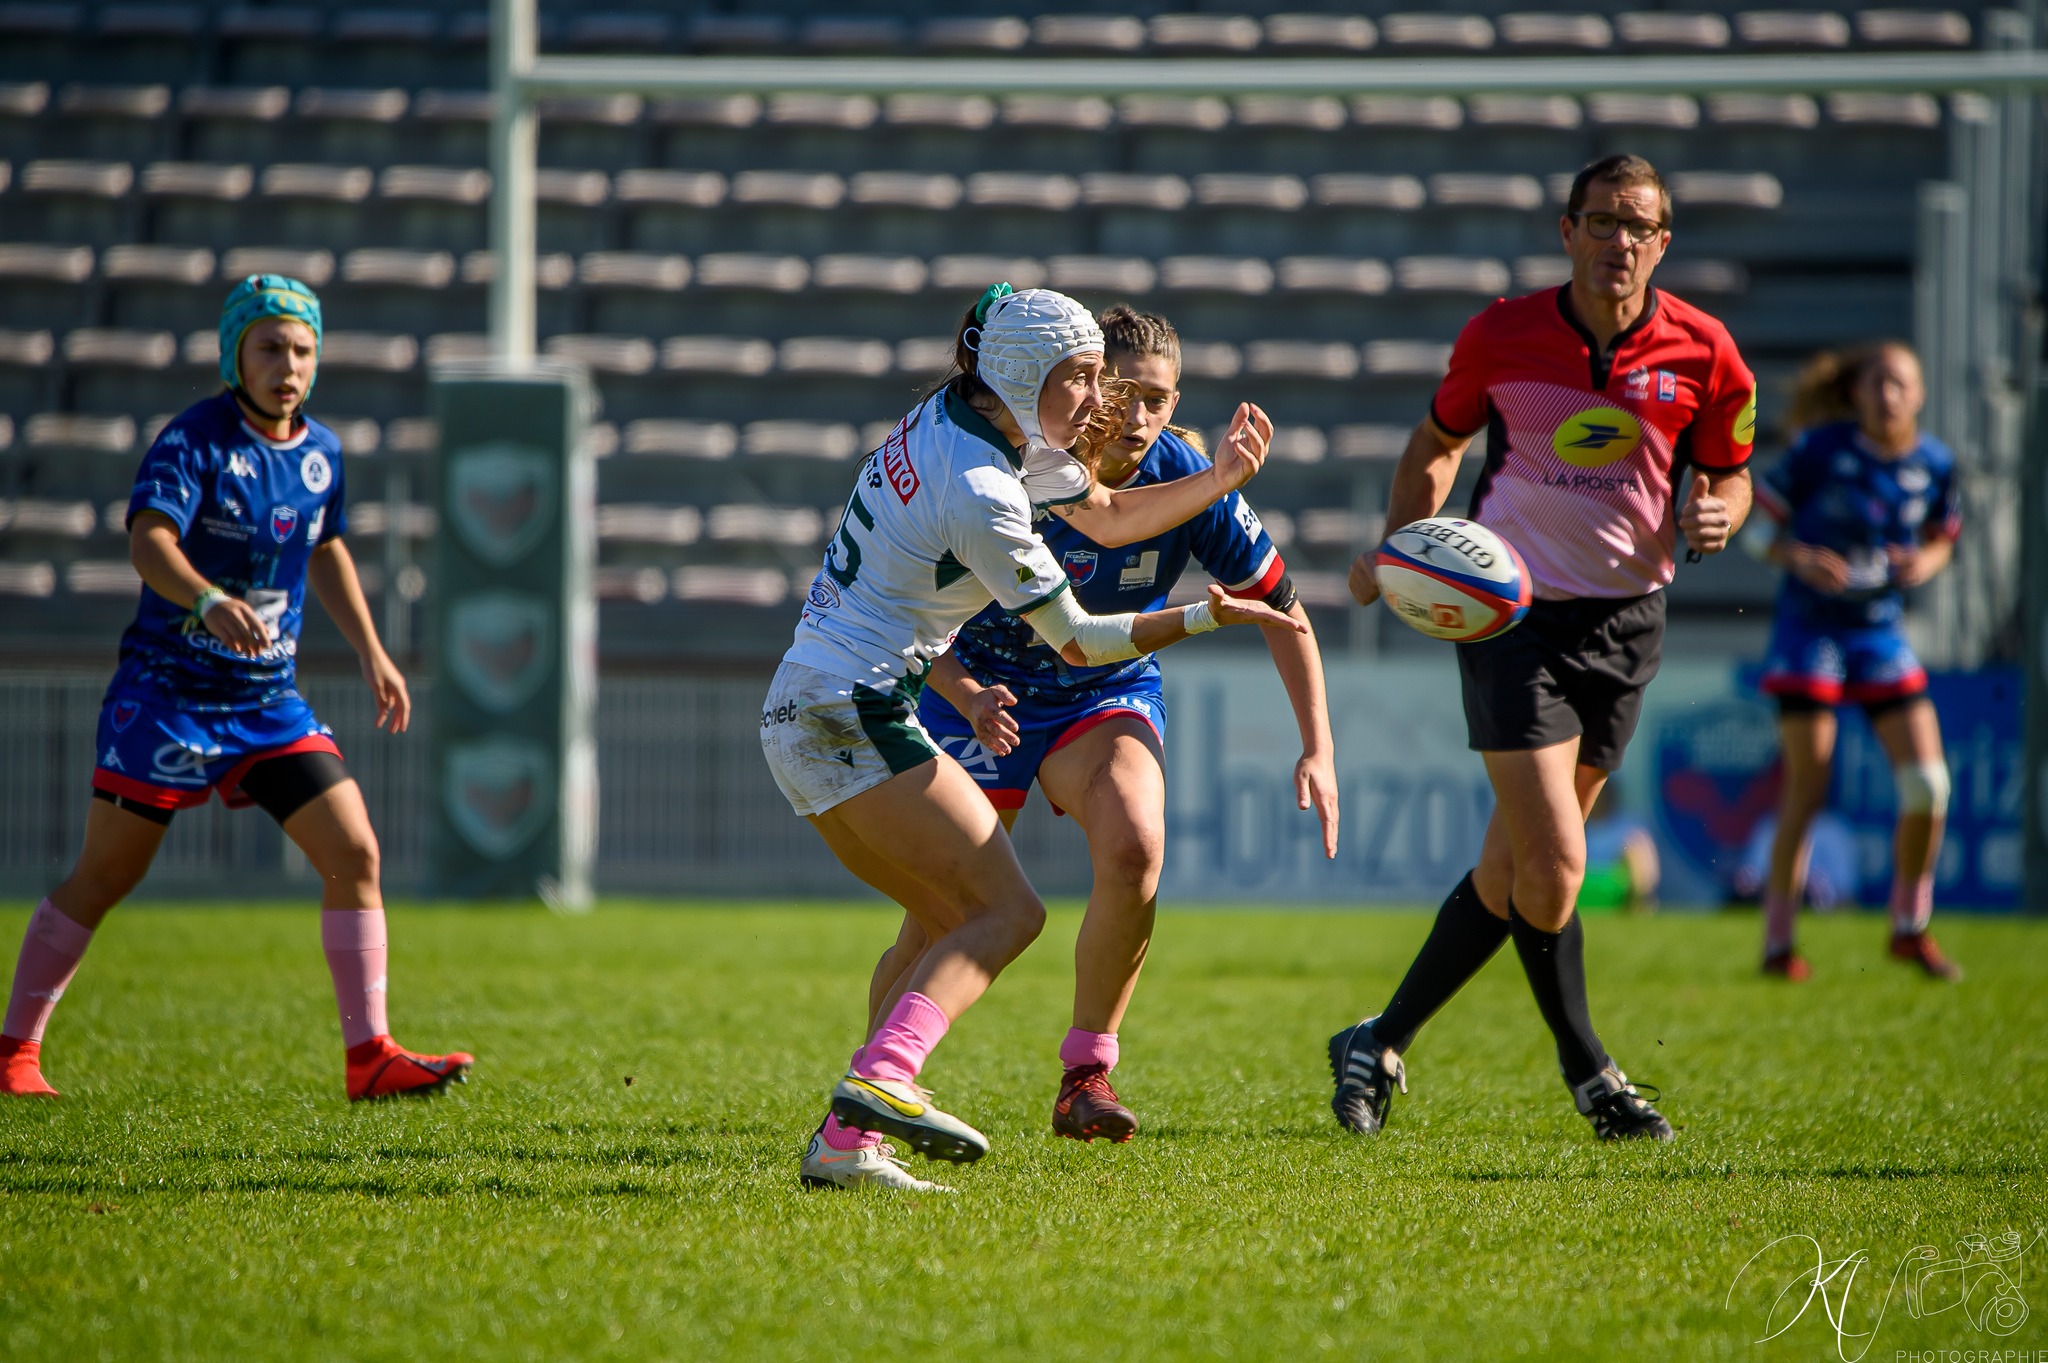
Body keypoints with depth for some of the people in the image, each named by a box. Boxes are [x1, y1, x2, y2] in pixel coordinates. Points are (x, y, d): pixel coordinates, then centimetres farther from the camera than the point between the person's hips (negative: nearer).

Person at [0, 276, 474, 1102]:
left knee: (355, 854, -6)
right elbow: (148, 542, -30)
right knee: (103, 878, 0)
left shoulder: (321, 452, 7)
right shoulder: (195, 438, -14)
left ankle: (369, 1056, -2)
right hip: (168, 690, -6)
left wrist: (371, 654, 21)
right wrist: (209, 601, -48)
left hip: (269, 700, 6)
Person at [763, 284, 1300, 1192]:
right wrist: (1201, 619, -6)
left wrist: (1223, 475, 10)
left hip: (800, 711, 10)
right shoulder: (981, 496, -18)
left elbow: (1109, 517, 22)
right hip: (857, 713, -10)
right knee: (1009, 912, -11)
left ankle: (843, 1144, 5)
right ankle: (879, 1081, -31)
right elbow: (1076, 643, -10)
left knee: (948, 922, 14)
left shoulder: (963, 418, 11)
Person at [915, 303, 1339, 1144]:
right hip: (985, 694, -2)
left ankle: (1085, 1074, -11)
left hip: (1109, 692, 2)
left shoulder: (1187, 481, -18)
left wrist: (1318, 750, -10)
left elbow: (1281, 607, -5)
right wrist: (966, 695, -34)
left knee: (1133, 850, -28)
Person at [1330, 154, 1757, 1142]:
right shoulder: (1501, 336, -7)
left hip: (1625, 619, 3)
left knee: (1514, 871, 8)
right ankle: (1587, 1072, 6)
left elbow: (1729, 475, 8)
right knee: (1552, 861, -14)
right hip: (1512, 616, -3)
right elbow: (1438, 442, 10)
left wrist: (1716, 515, -15)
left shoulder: (1703, 355, -6)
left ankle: (1382, 1045, 23)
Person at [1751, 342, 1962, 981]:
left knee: (1927, 783, -6)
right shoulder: (1821, 449, -12)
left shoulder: (1934, 463, -1)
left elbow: (1942, 537, 15)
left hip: (1882, 633, 4)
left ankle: (1910, 930, 12)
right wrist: (1799, 558, -24)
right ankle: (1778, 942, 7)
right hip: (1810, 632, -4)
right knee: (1806, 791, -6)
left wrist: (1926, 562, -8)